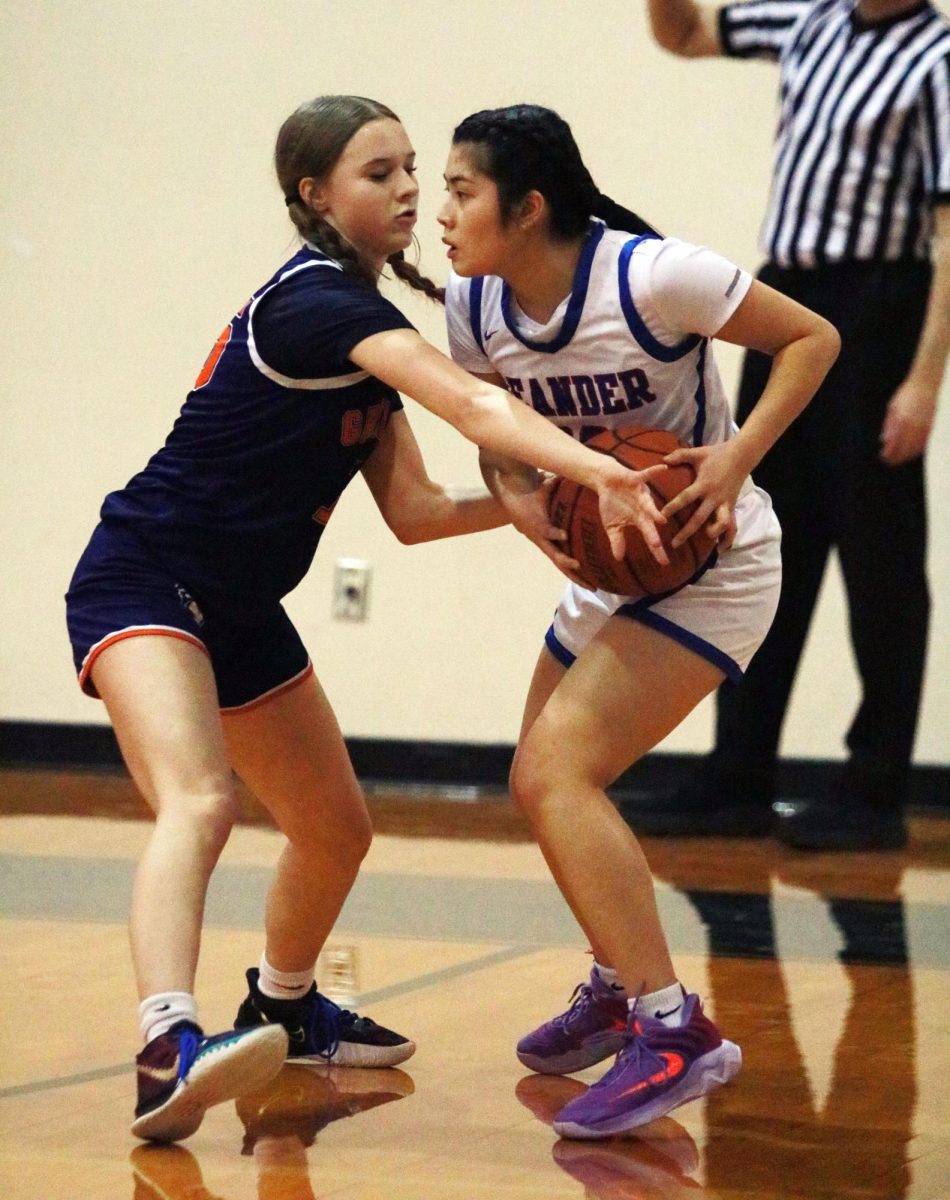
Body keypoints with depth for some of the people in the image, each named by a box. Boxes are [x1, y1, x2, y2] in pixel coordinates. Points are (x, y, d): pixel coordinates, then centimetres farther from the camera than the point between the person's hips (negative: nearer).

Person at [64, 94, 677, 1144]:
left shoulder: (363, 327, 11)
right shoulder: (314, 298, -19)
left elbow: (412, 508, 10)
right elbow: (470, 403, -35)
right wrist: (596, 469, -45)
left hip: (239, 610, 10)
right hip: (141, 577, -10)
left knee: (336, 829, 19)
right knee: (200, 800, -33)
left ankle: (284, 1010, 44)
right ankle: (171, 1049, -51)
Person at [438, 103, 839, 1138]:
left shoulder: (651, 277, -25)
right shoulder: (473, 309, -6)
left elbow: (812, 337, -13)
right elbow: (497, 433, 9)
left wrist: (738, 456, -25)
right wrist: (519, 498, -14)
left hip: (710, 561, -8)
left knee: (556, 771, -22)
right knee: (542, 785, 19)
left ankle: (674, 1032, -20)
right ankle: (617, 988, 44)